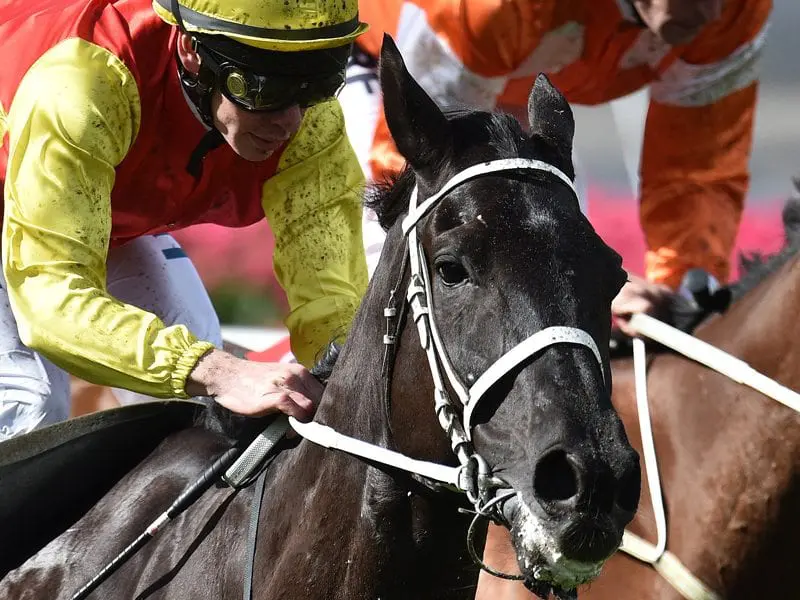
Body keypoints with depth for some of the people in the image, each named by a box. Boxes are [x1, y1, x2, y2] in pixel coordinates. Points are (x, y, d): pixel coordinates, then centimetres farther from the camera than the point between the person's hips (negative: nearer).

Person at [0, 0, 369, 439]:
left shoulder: (312, 122, -30)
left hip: (120, 215, 5)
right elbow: (50, 292, -52)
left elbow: (331, 293, -34)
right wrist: (216, 373, -64)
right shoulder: (83, 85, -46)